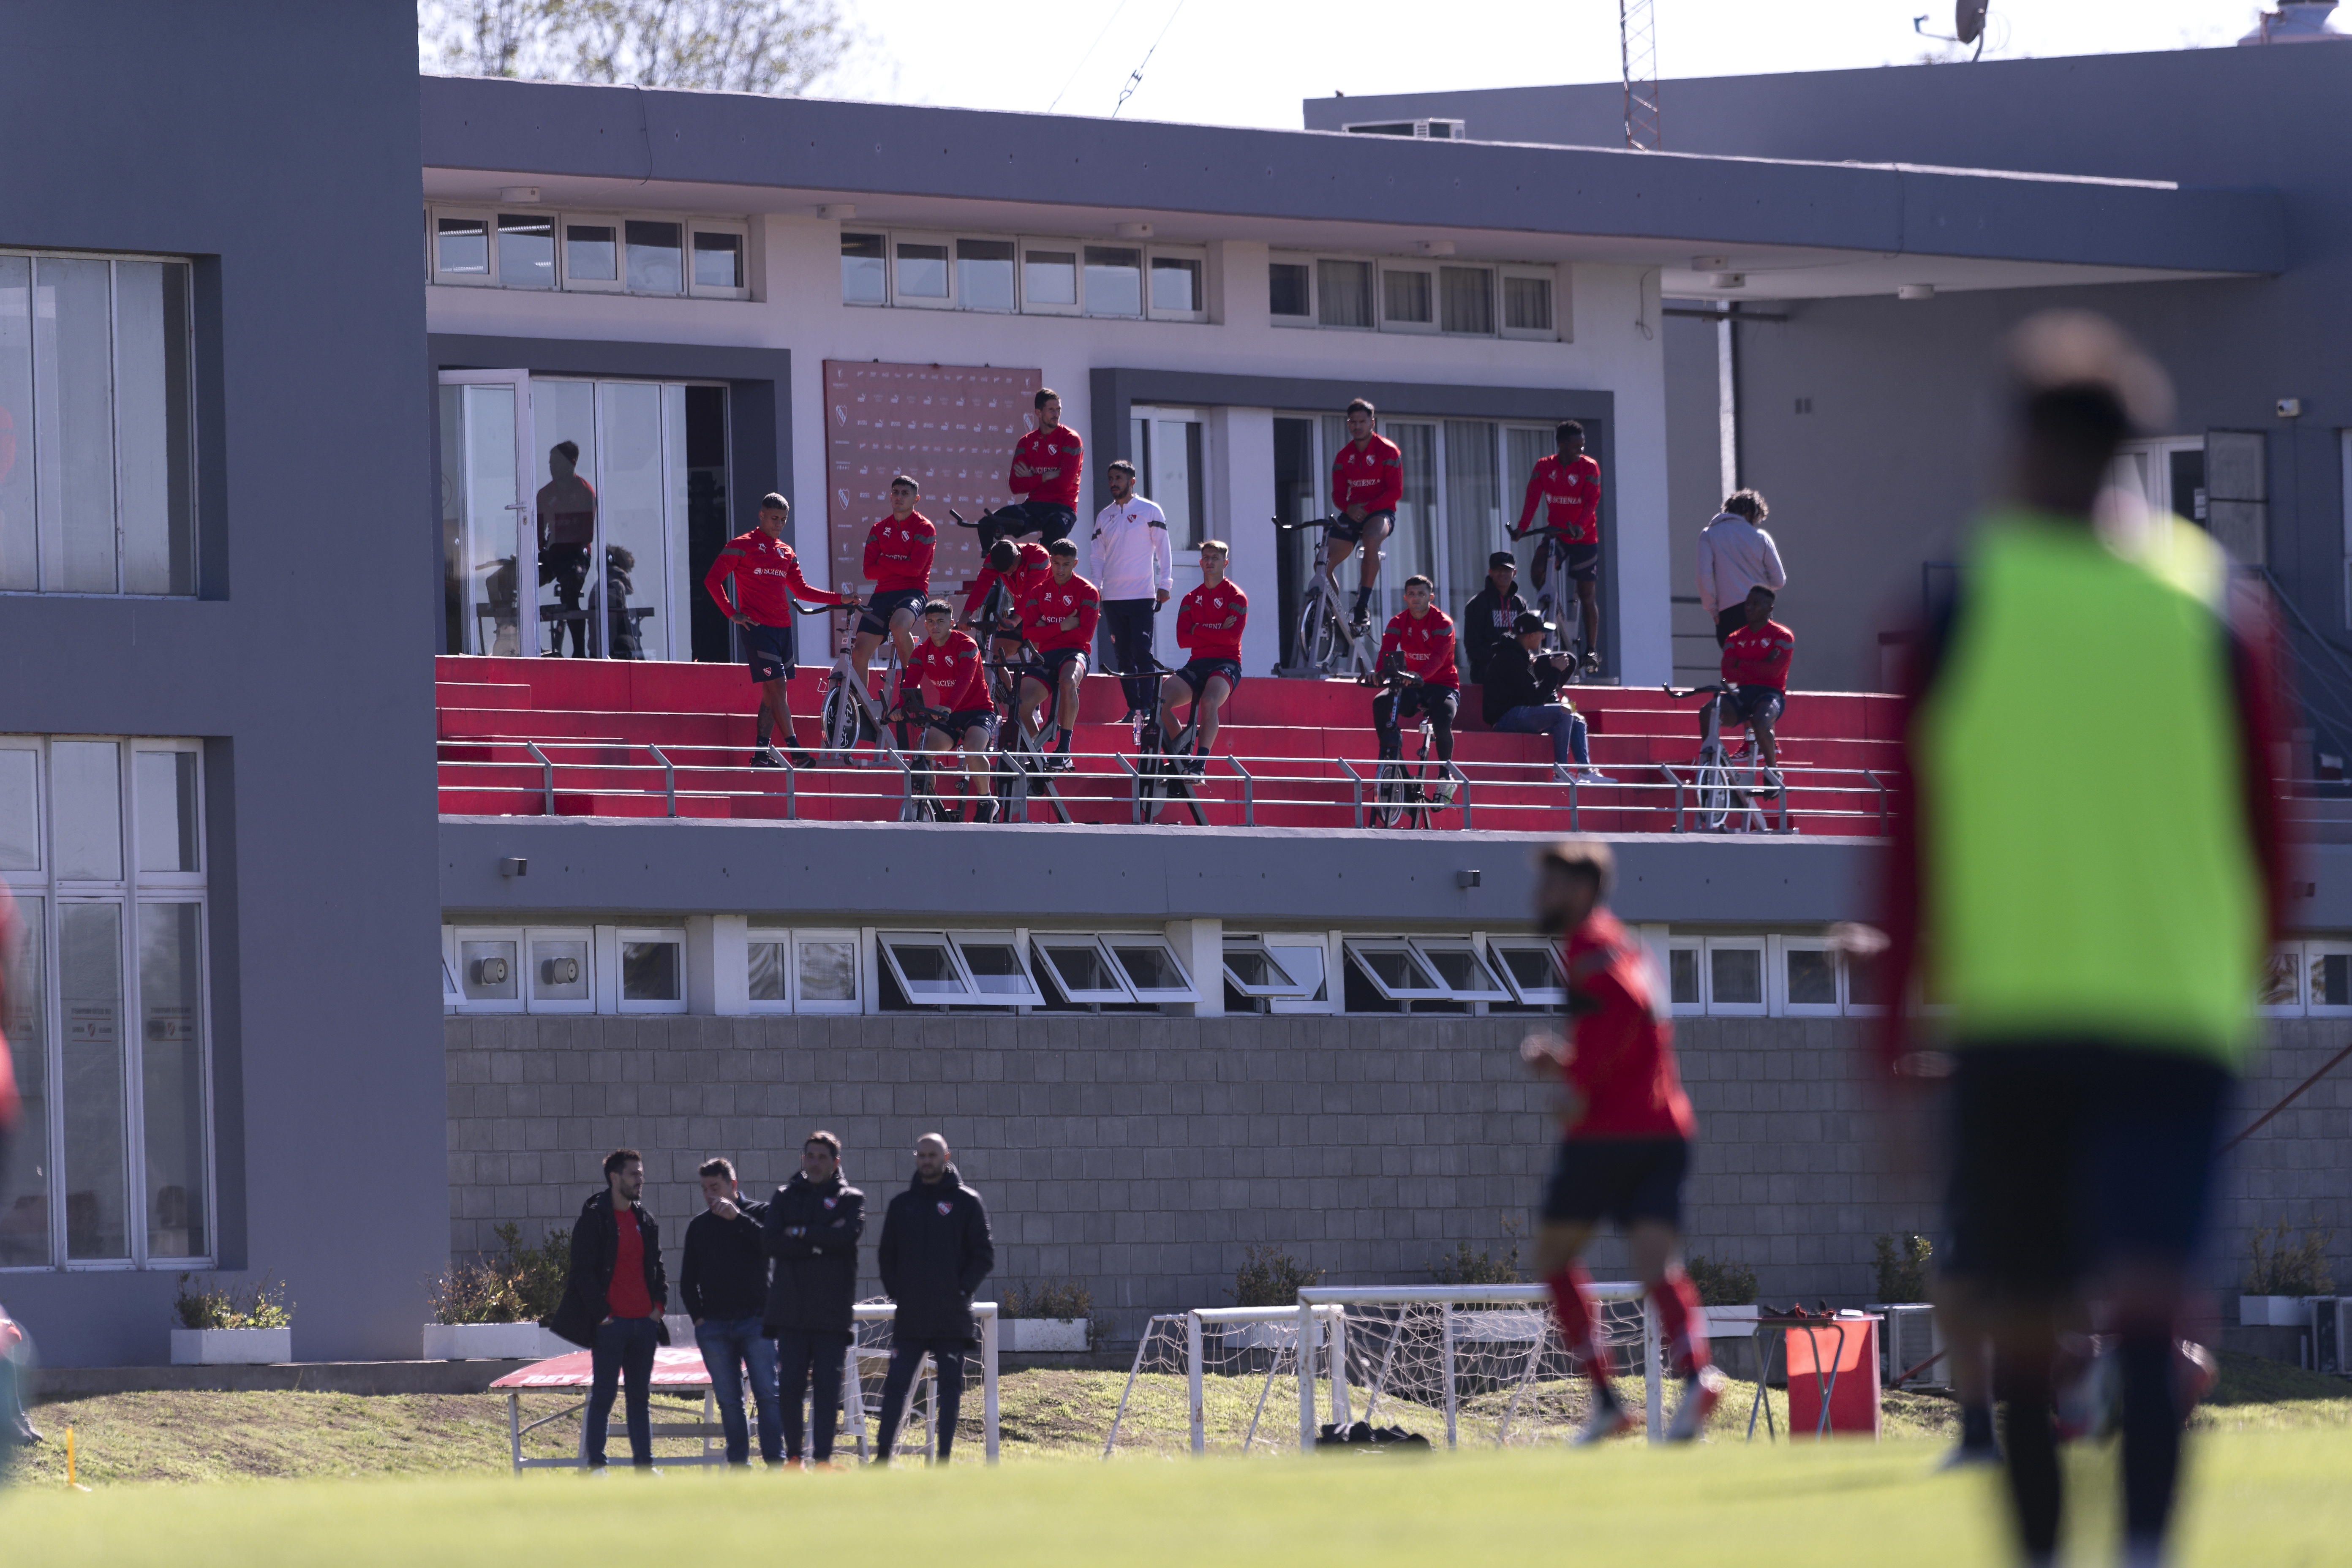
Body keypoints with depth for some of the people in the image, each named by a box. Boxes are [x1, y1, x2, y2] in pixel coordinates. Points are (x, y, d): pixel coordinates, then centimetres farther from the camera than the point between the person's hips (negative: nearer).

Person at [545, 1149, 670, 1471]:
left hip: (644, 1322, 6)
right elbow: (583, 1272, -9)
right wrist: (602, 1314, -13)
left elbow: (657, 1268, 21)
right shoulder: (594, 1219, -6)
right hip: (611, 1324, -6)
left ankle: (644, 1463, 12)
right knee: (603, 1396, -2)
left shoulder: (645, 1221, 14)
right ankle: (596, 1465, 1)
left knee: (640, 1396, 9)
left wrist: (658, 1305, 6)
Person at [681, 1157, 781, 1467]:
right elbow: (688, 1278, 17)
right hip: (713, 1325, 3)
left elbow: (773, 1245, -15)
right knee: (729, 1400, 3)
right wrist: (697, 1316, 5)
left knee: (768, 1393, -8)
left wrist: (738, 1218, -17)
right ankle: (738, 1462, 7)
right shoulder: (698, 1226, 13)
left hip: (756, 1321, -3)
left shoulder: (759, 1214, 3)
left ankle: (776, 1462, -7)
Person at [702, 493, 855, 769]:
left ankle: (761, 754, 11)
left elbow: (801, 590, 22)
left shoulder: (786, 553, 18)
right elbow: (713, 580, -2)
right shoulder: (742, 546, 0)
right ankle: (795, 752, -19)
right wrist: (732, 613, -9)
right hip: (757, 627, -7)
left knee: (773, 692, 7)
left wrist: (839, 599, 12)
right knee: (777, 686, -14)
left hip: (783, 628, 7)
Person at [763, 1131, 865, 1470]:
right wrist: (820, 1242, -10)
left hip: (833, 1311, -2)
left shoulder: (850, 1198, 7)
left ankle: (823, 1458, 0)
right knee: (790, 1385, 1)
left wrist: (801, 1233, -8)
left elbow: (849, 1234, -14)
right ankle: (793, 1456, 8)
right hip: (791, 1309, 2)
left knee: (828, 1386, -2)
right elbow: (770, 1240, -3)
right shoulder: (786, 1197, 12)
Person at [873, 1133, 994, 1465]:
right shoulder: (902, 1205, 11)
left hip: (952, 1317, -2)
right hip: (910, 1318, 2)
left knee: (950, 1388, 2)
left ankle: (944, 1460, 6)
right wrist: (896, 1291, 2)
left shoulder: (966, 1203, 2)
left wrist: (962, 1291, -9)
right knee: (895, 1384, -3)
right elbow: (886, 1255, 15)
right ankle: (882, 1457, -1)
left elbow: (984, 1256, 1)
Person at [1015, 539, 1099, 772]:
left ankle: (1064, 747, -30)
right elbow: (1029, 632, 2)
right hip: (1045, 656, 4)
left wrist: (1047, 630, -5)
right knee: (1023, 707, -21)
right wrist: (1062, 627, -10)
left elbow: (1085, 634, -8)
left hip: (1073, 653, -4)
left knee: (1068, 682, -41)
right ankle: (1038, 751, 5)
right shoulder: (1039, 591, 12)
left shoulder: (1086, 592, 2)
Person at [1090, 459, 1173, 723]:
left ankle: (1146, 708, -11)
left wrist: (1164, 585, -8)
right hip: (1112, 598, 5)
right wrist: (1094, 591, 5)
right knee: (1123, 656, 3)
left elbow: (1162, 549, 1)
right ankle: (1133, 708, 5)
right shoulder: (1104, 517, 14)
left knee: (1142, 653, -11)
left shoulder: (1150, 511, 2)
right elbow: (1098, 557, 16)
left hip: (1142, 595, -5)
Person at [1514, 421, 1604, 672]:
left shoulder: (1589, 467, -8)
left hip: (1584, 537, -2)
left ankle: (1592, 651, 6)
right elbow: (1533, 498, -11)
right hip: (1555, 533, 2)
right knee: (1539, 570, -23)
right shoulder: (1544, 467, -3)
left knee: (1587, 594, 0)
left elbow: (1591, 501, -17)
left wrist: (1580, 526, -35)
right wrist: (1522, 527, -26)